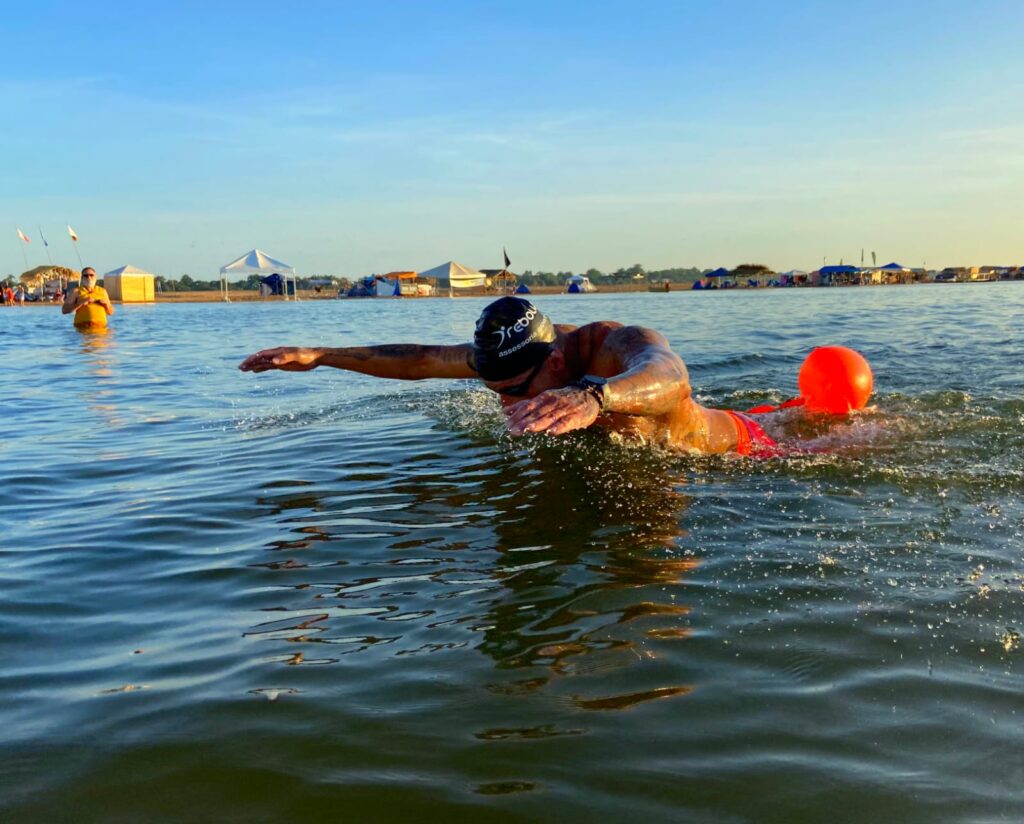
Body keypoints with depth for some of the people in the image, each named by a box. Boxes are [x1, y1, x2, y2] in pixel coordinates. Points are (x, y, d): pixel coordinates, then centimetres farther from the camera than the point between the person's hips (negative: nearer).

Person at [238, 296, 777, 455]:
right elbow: (423, 360, -13)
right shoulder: (523, 349, -22)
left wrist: (593, 398, -91)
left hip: (730, 446, -7)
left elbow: (669, 378, -69)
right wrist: (319, 356, -16)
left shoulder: (620, 343, -44)